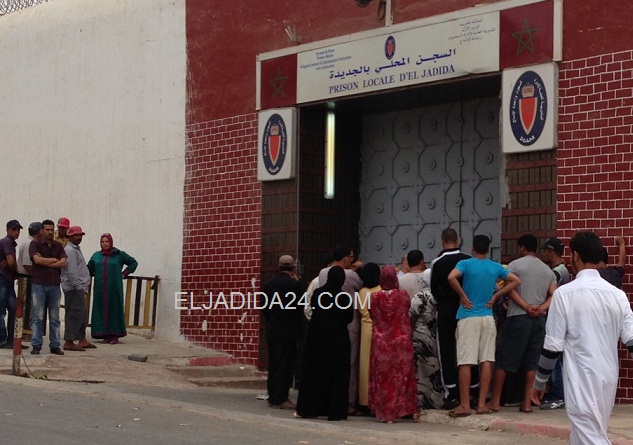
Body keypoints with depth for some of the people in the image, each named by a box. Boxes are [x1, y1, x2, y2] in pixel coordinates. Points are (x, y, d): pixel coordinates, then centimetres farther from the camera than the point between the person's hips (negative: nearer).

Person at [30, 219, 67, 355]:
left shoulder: (58, 246, 12)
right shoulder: (35, 244, 1)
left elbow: (63, 262, -1)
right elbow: (37, 259, -15)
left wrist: (45, 263, -8)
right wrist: (54, 260, -5)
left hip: (54, 285, 4)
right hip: (39, 284, -4)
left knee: (55, 318, 6)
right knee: (38, 317, -4)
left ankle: (55, 345, 9)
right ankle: (36, 346, -1)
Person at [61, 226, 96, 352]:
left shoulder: (75, 249, 20)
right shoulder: (70, 251, -13)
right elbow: (71, 272, -21)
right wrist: (79, 287, -20)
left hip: (79, 288, 11)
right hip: (74, 289, -11)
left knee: (82, 315, 14)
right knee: (75, 314, -9)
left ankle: (82, 340, 21)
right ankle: (69, 342, -7)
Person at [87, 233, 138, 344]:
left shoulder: (119, 255, 2)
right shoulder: (96, 256, 10)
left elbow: (134, 263, 9)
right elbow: (89, 269, 21)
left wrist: (124, 273, 2)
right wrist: (96, 275, 6)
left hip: (114, 288, -3)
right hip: (100, 288, 3)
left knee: (114, 310, -3)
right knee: (102, 310, 0)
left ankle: (115, 335, 0)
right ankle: (106, 335, 6)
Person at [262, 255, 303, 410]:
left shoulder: (269, 284, 7)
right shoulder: (295, 284, -13)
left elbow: (265, 309, 9)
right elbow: (301, 307, -6)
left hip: (272, 332, 6)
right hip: (288, 332, -6)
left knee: (273, 364, 12)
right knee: (285, 365, -3)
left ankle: (272, 397, 16)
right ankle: (281, 398, -4)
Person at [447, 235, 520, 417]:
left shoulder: (465, 264, -3)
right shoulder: (495, 267, 8)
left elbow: (451, 277, -22)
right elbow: (516, 281, 7)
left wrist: (462, 295, -8)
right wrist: (496, 295, 6)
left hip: (468, 317, -4)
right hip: (487, 317, 4)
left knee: (465, 362, -3)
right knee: (486, 361, 5)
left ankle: (465, 405, -4)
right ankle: (482, 404, 4)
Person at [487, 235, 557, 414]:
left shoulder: (515, 265, 0)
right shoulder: (548, 270, 14)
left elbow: (511, 290, -11)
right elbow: (553, 296, 3)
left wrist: (527, 307, -13)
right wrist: (541, 308, -9)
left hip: (518, 318, -5)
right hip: (539, 319, 5)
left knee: (504, 360, 1)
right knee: (531, 362, 7)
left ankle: (495, 401, 2)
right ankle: (527, 402, 4)